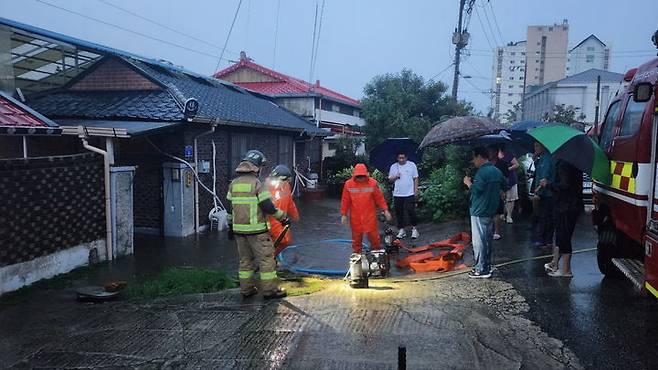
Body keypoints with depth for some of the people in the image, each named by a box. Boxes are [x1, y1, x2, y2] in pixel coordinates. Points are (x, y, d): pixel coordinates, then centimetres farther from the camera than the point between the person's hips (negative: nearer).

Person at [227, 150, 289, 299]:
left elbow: (230, 206, 14)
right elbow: (268, 206, -16)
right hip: (256, 229, -6)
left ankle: (246, 289, 21)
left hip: (239, 229, 7)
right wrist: (283, 217, -3)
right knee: (266, 259, 3)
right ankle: (270, 290, 6)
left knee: (245, 259, 16)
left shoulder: (234, 183, 7)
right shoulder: (256, 183, -12)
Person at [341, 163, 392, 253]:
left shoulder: (373, 183, -5)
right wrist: (343, 214, 2)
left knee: (373, 235, 2)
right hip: (355, 217, 1)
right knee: (356, 237, 10)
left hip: (370, 216, -1)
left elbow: (379, 198, 1)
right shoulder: (348, 184, -3)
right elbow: (345, 200, 3)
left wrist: (385, 210, -1)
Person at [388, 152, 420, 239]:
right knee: (399, 212, 6)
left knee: (411, 211, -6)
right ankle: (401, 230, 17)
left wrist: (416, 190, -3)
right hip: (397, 194, 3)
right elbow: (390, 179, 10)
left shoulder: (412, 165, 1)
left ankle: (414, 229, 9)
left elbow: (415, 178, 2)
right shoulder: (393, 166, 8)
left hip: (409, 193, -3)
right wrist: (395, 177, -10)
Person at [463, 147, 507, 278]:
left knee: (478, 241, -3)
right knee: (487, 239, 18)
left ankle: (481, 270, 1)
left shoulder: (482, 172, -18)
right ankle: (487, 265, 27)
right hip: (491, 211, 9)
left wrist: (468, 183, -8)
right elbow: (504, 185, 20)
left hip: (479, 212, -9)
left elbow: (476, 190, -25)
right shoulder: (497, 171, 10)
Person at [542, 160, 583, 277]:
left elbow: (565, 186, -27)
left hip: (567, 207, -10)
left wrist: (548, 185, -15)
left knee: (563, 237, -3)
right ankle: (554, 263, 30)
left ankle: (566, 270, 4)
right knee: (560, 236, 19)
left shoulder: (564, 164, -19)